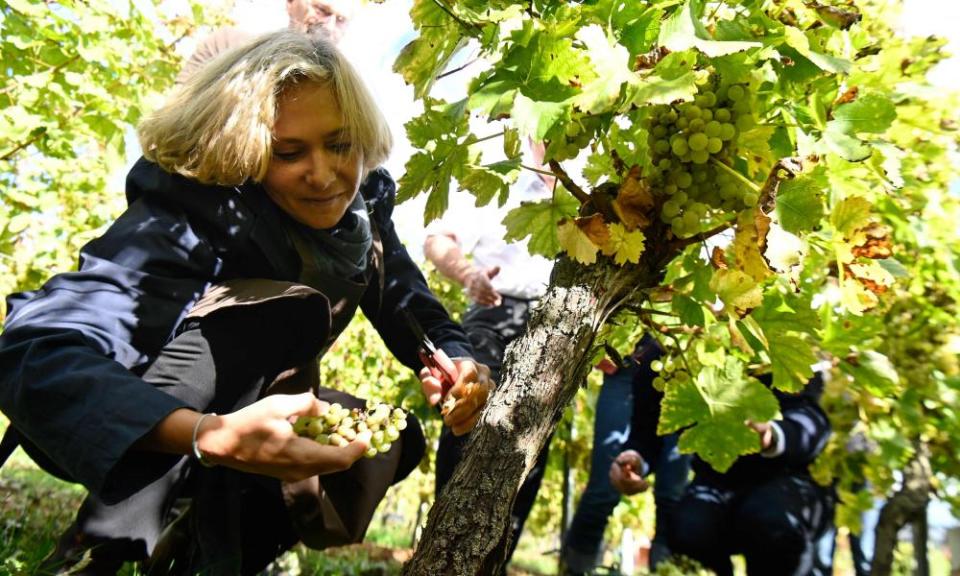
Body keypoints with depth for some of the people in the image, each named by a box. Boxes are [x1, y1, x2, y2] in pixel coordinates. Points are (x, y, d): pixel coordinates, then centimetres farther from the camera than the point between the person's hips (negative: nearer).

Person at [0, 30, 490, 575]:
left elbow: (407, 301, -6)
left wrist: (456, 360, -28)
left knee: (395, 442, -7)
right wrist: (212, 435, -56)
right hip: (125, 425, -7)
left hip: (243, 403, 7)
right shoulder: (191, 213, -31)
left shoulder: (362, 198, -12)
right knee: (287, 308, -30)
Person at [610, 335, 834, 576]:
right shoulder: (658, 357, -9)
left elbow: (812, 417, -26)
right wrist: (634, 460, -29)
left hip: (789, 476, -2)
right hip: (719, 480, 2)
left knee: (771, 523, -35)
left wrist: (773, 435, -49)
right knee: (688, 535, -28)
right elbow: (646, 433, -5)